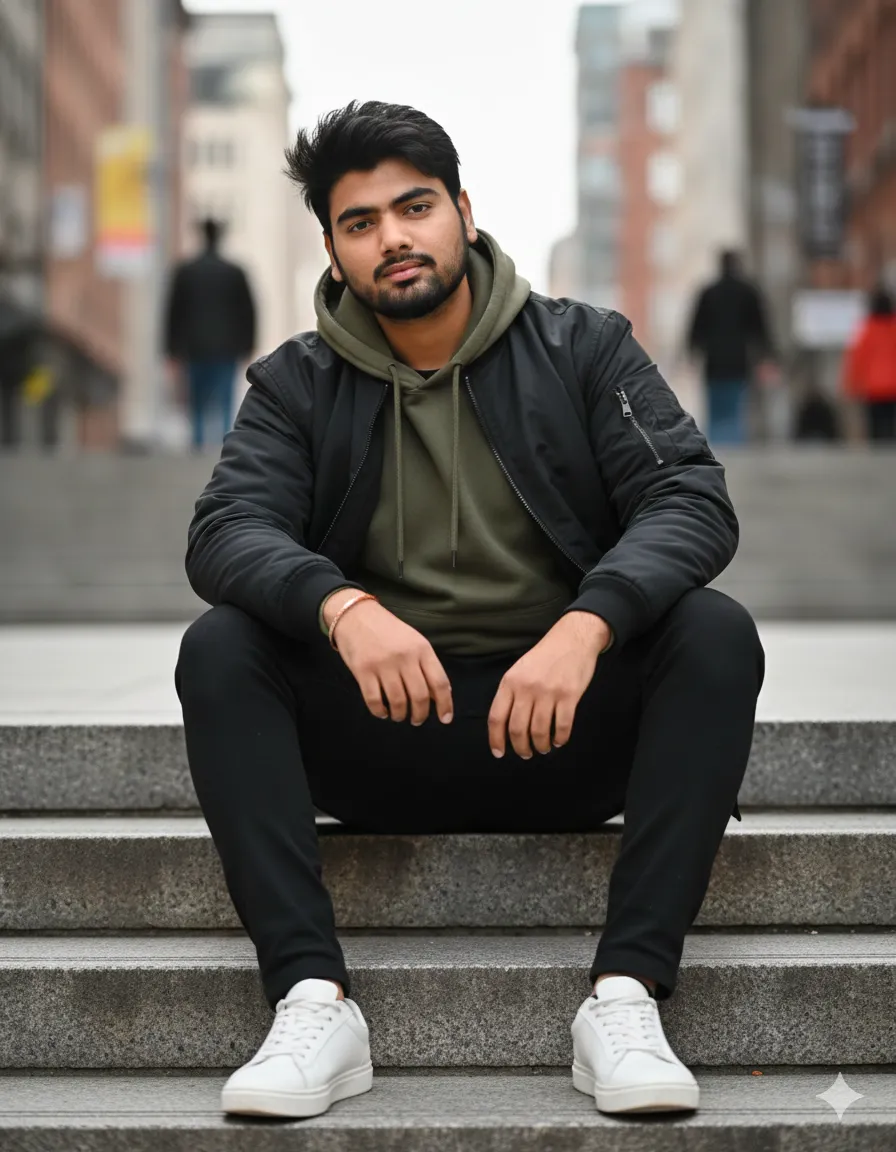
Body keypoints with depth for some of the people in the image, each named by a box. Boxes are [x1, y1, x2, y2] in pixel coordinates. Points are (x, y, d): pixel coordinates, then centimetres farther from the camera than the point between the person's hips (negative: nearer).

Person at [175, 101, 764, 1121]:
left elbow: (693, 500, -10)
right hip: (379, 730, 1)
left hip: (567, 732, 0)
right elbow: (226, 531, -11)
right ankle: (312, 999, -29)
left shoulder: (582, 348, 3)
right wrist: (343, 607, -33)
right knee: (219, 648, -23)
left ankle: (626, 991, -30)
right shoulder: (295, 385, 5)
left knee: (715, 632, -26)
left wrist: (585, 624, -30)